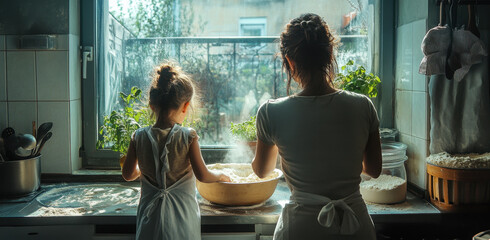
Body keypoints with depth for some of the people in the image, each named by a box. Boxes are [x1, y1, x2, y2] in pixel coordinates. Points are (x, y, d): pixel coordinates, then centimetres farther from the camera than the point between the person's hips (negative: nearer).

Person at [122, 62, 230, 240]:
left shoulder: (139, 137, -6)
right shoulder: (188, 137, -14)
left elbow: (128, 175, 5)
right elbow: (202, 175, -11)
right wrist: (221, 177, 9)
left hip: (149, 216, 3)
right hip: (182, 215, -2)